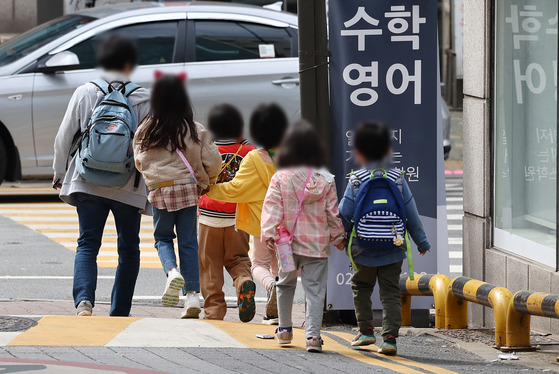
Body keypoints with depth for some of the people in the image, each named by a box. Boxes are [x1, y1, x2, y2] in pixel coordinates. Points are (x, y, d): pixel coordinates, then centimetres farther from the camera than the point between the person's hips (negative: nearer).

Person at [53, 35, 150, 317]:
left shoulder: (84, 93, 2)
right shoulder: (143, 98, -2)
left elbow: (64, 137, 4)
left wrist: (60, 173, 17)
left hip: (87, 183, 1)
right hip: (129, 187, -1)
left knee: (87, 245, 1)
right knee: (128, 249, 13)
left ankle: (84, 301, -23)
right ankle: (119, 313, 14)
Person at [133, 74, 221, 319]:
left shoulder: (145, 130, -4)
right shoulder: (195, 130, -4)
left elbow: (140, 162, 2)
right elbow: (213, 160, -4)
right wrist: (208, 180, 17)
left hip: (159, 191, 0)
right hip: (188, 189, 1)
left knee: (163, 237, 16)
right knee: (188, 243, 8)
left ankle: (172, 271, -14)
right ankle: (192, 295, 4)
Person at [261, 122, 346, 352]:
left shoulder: (280, 178, -4)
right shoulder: (326, 180, -2)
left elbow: (272, 208, -12)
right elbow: (333, 213, 3)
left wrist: (268, 233, -14)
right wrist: (339, 238, 14)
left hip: (288, 243, 1)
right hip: (317, 245, -1)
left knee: (285, 284, 22)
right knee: (315, 290, -1)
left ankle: (285, 329, 28)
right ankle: (313, 334, -14)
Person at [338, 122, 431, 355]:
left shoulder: (356, 182, -7)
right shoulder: (397, 180, -1)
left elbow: (343, 215, -7)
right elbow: (411, 215, 2)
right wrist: (421, 242, 12)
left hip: (364, 251, -1)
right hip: (393, 250, 1)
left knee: (361, 287, 20)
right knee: (390, 292, 4)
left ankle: (365, 331, 21)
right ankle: (390, 337, -7)